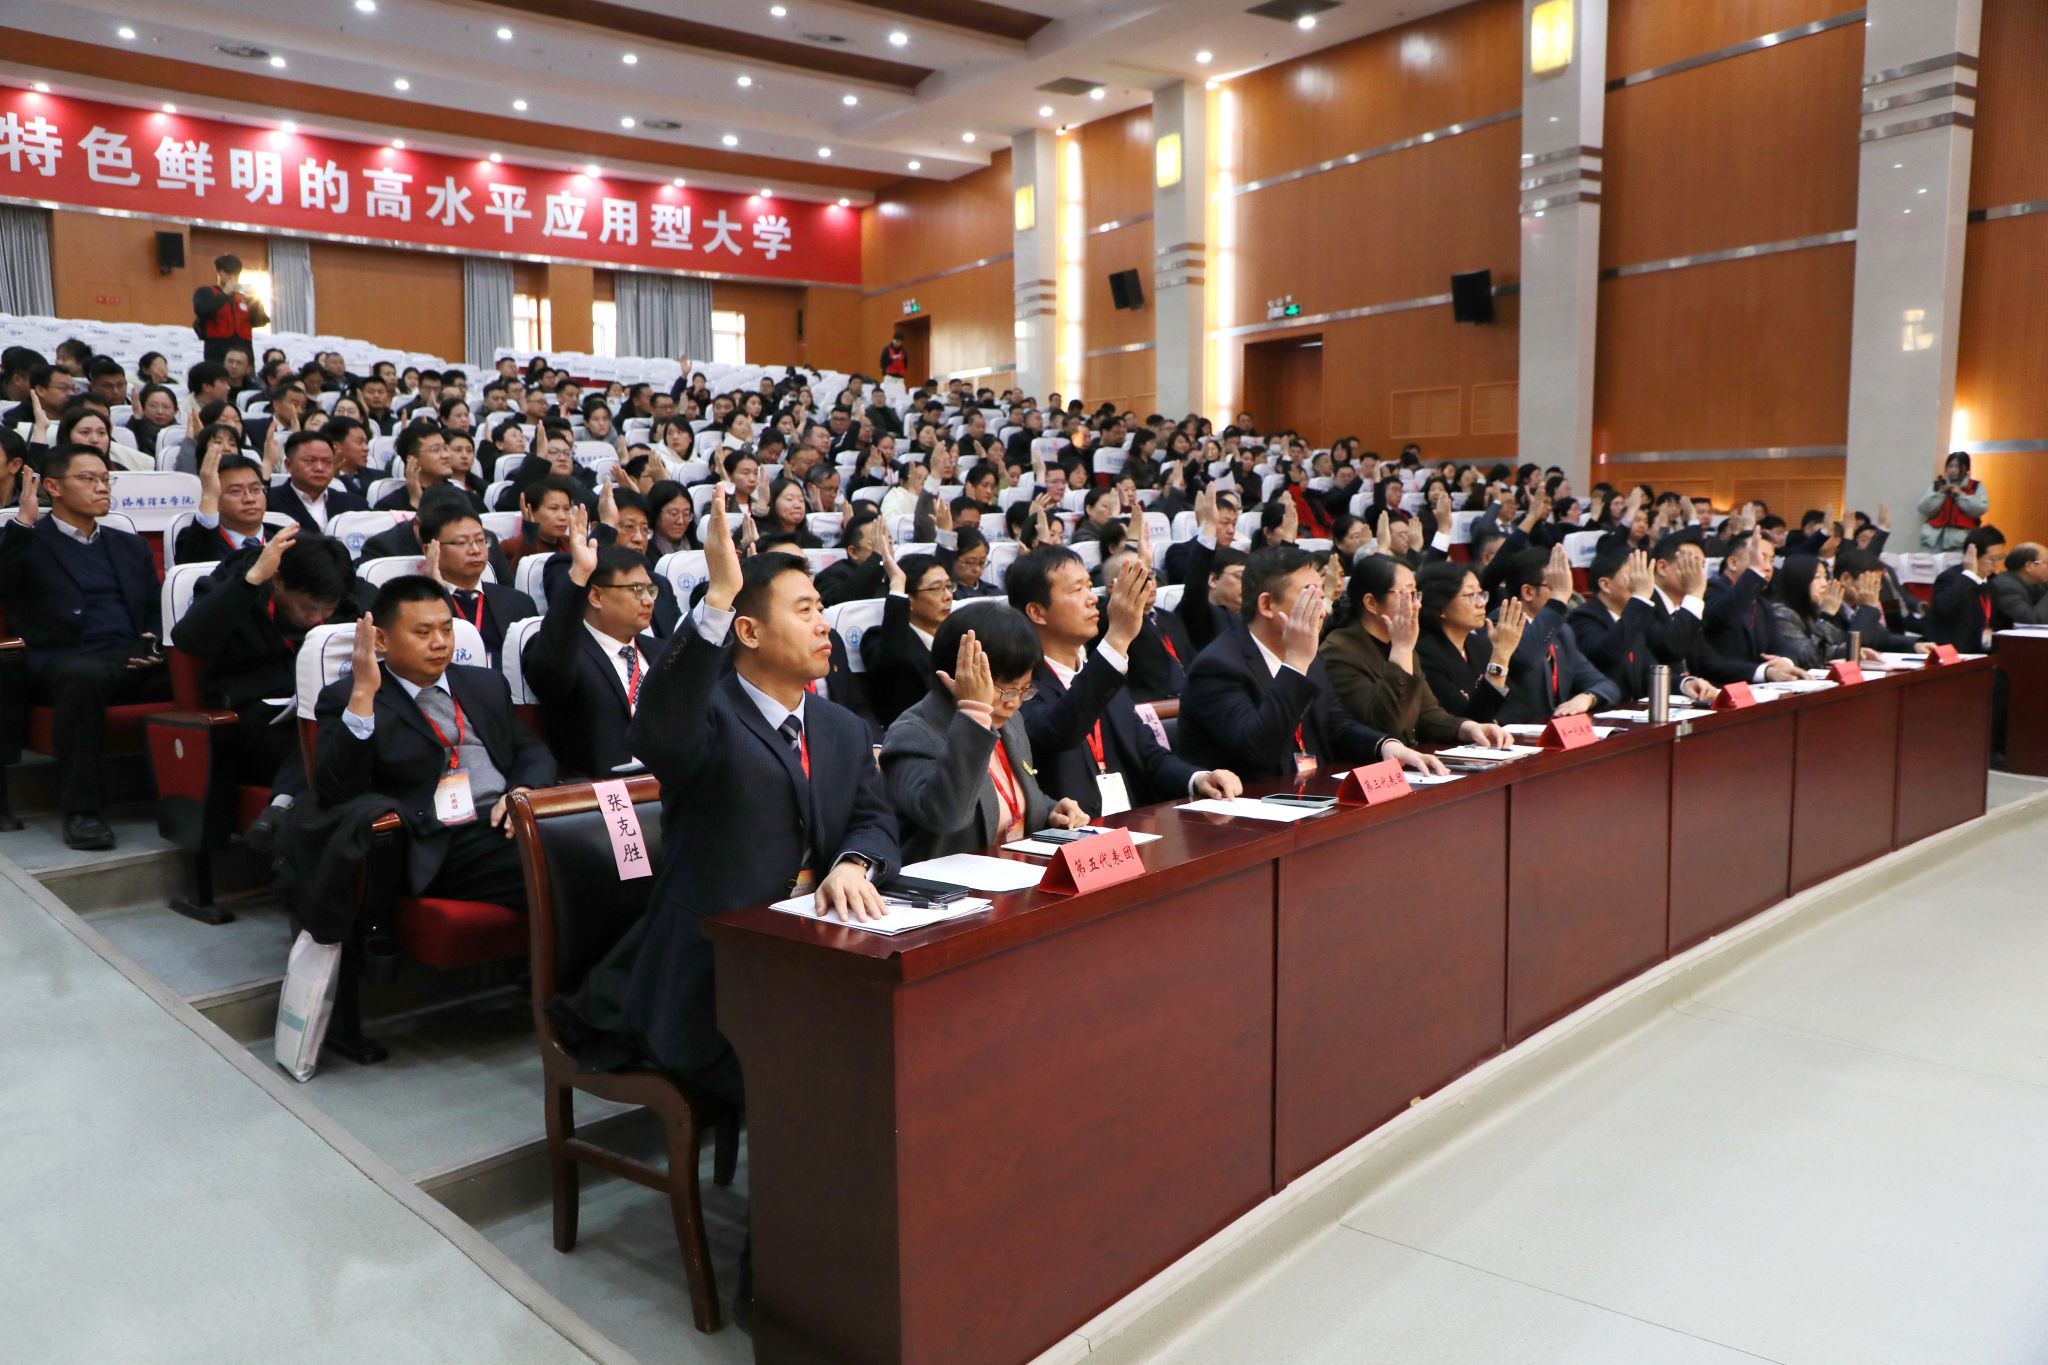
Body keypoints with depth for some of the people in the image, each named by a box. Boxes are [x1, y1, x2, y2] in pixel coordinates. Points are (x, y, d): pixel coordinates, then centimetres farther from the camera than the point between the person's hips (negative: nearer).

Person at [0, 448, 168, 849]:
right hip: (65, 663, -4)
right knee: (85, 675, -40)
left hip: (134, 664, 4)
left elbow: (157, 611, 25)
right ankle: (81, 809, -33)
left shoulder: (131, 546, 27)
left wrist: (154, 645, 3)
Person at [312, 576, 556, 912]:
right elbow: (335, 792, -5)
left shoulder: (486, 684, 25)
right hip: (442, 848, -5)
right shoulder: (347, 698, 8)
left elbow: (532, 750, 24)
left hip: (512, 824, 6)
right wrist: (363, 693, -13)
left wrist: (525, 792, 0)